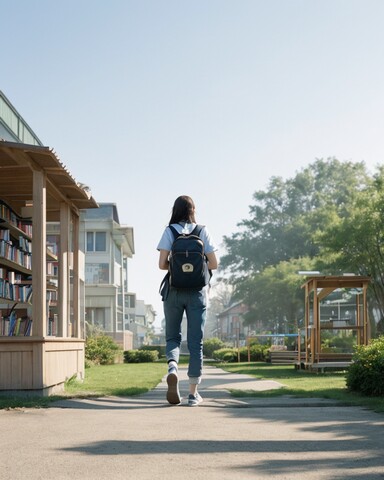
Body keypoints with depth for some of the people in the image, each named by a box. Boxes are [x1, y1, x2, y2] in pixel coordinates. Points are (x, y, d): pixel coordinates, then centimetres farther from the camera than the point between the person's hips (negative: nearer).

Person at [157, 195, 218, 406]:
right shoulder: (203, 231, 3)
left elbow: (162, 264, -7)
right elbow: (213, 264, 0)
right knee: (195, 341, 5)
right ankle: (193, 393, 6)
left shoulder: (169, 231, 0)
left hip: (174, 291, 0)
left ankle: (172, 367, -17)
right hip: (197, 291, 0)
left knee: (172, 336, 14)